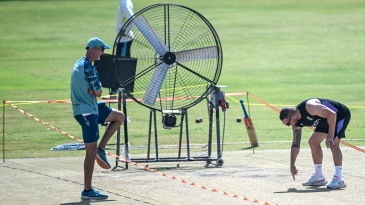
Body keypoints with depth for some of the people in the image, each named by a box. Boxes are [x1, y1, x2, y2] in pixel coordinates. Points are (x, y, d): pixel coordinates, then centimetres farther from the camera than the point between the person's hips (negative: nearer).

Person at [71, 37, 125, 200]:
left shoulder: (79, 64, 12)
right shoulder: (88, 67, -19)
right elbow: (98, 92, -18)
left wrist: (92, 90, -6)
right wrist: (95, 90, 2)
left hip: (92, 108, 10)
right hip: (87, 112, -10)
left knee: (119, 117, 20)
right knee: (91, 151, -7)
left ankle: (101, 149, 12)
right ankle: (87, 191, -6)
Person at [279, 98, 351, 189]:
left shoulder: (309, 107, -33)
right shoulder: (296, 123, -5)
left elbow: (332, 114, -34)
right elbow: (295, 144, 3)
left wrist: (330, 135, -32)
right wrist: (292, 165, 3)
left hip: (341, 114, -9)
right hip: (327, 120, 9)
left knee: (332, 144, -23)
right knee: (313, 142, 7)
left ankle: (339, 179, -23)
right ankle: (319, 177, 14)